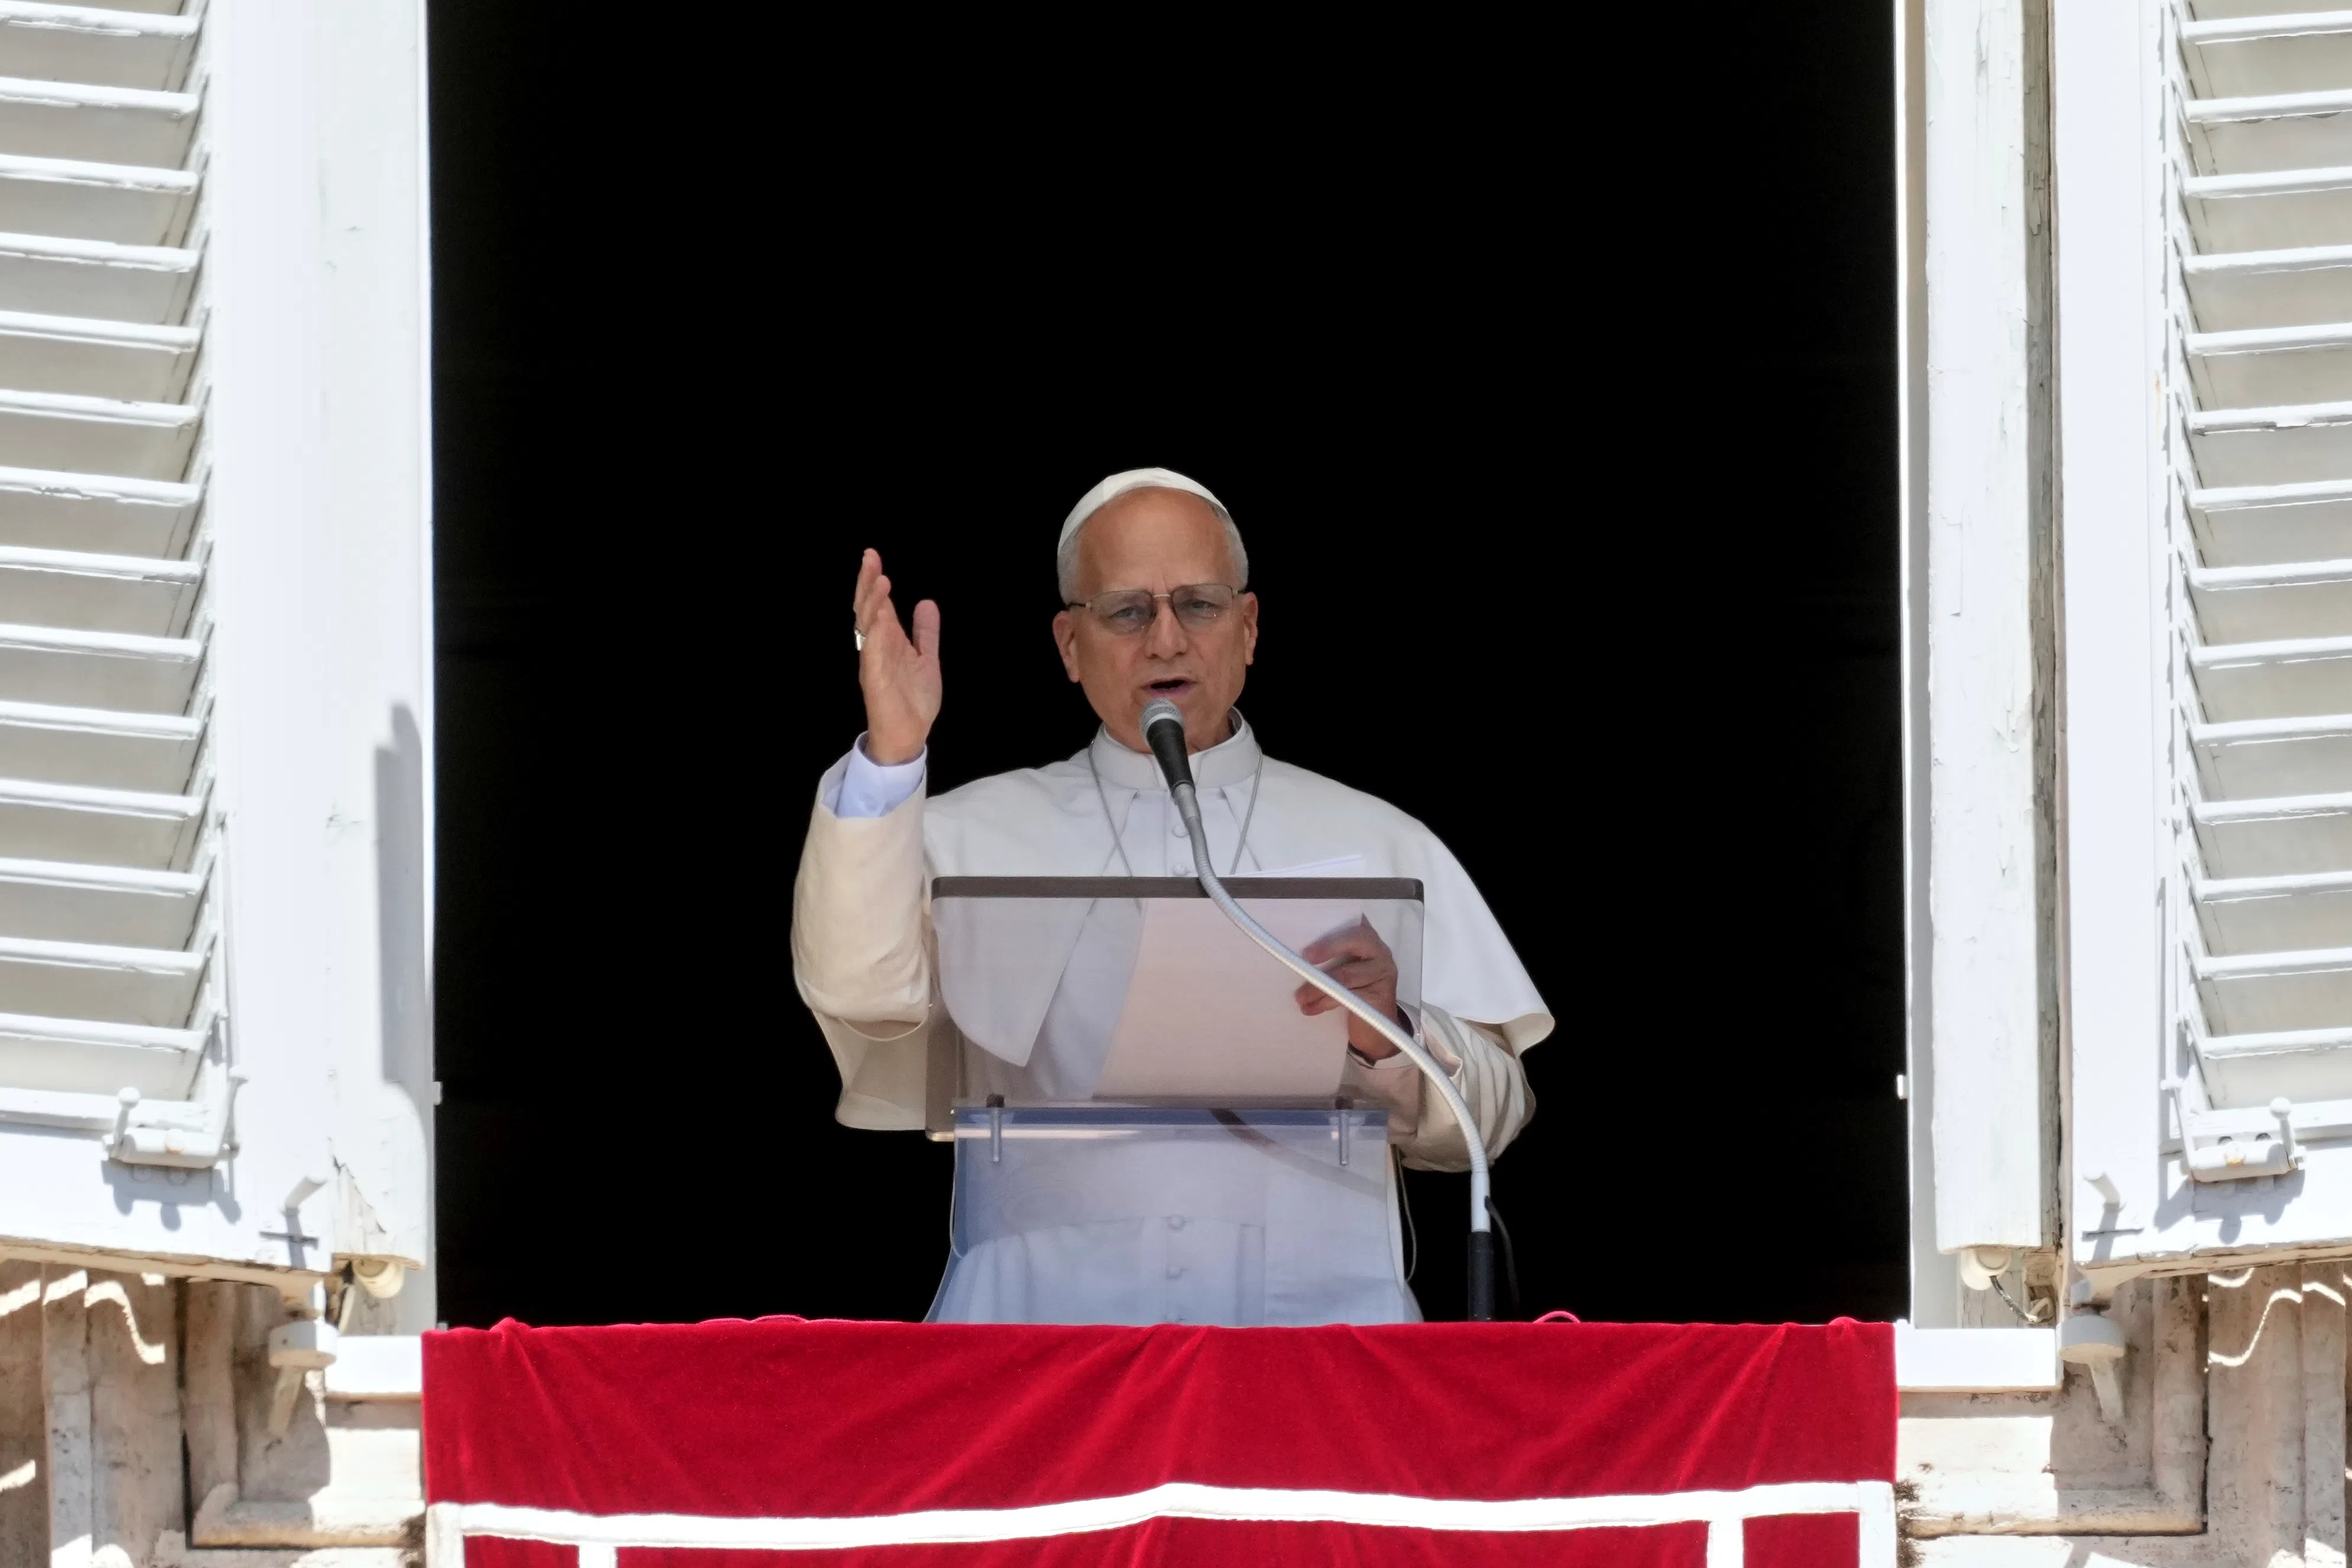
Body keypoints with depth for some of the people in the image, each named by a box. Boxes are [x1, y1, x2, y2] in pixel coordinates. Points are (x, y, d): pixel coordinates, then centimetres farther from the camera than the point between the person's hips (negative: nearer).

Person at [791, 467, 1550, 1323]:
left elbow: (1487, 1120, 10)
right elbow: (861, 989, -2)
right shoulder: (975, 834, 16)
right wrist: (889, 762, -13)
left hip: (1312, 1305, 1)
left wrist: (1388, 1040, -11)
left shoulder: (1376, 841, 15)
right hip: (1047, 1307, -1)